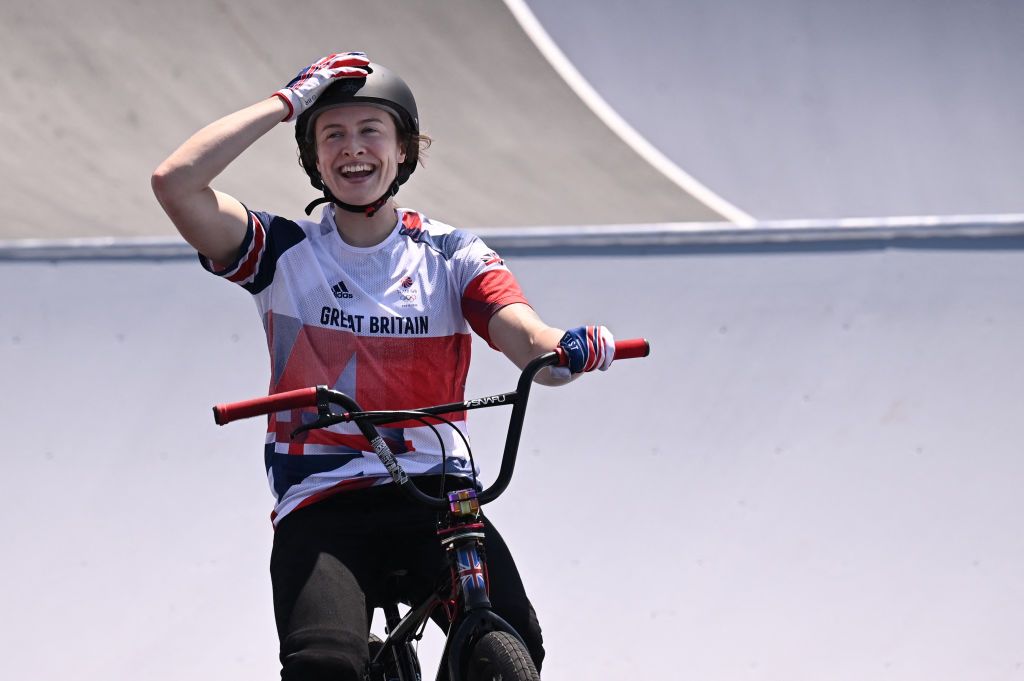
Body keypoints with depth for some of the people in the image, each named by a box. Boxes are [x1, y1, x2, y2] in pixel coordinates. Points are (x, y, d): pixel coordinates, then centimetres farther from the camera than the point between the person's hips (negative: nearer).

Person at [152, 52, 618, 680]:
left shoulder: (451, 255, 8)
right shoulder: (285, 252, 5)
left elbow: (528, 340, -9)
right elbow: (175, 183, -10)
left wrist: (569, 349, -33)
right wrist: (287, 102, -6)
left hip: (436, 491, 1)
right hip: (322, 508, -1)